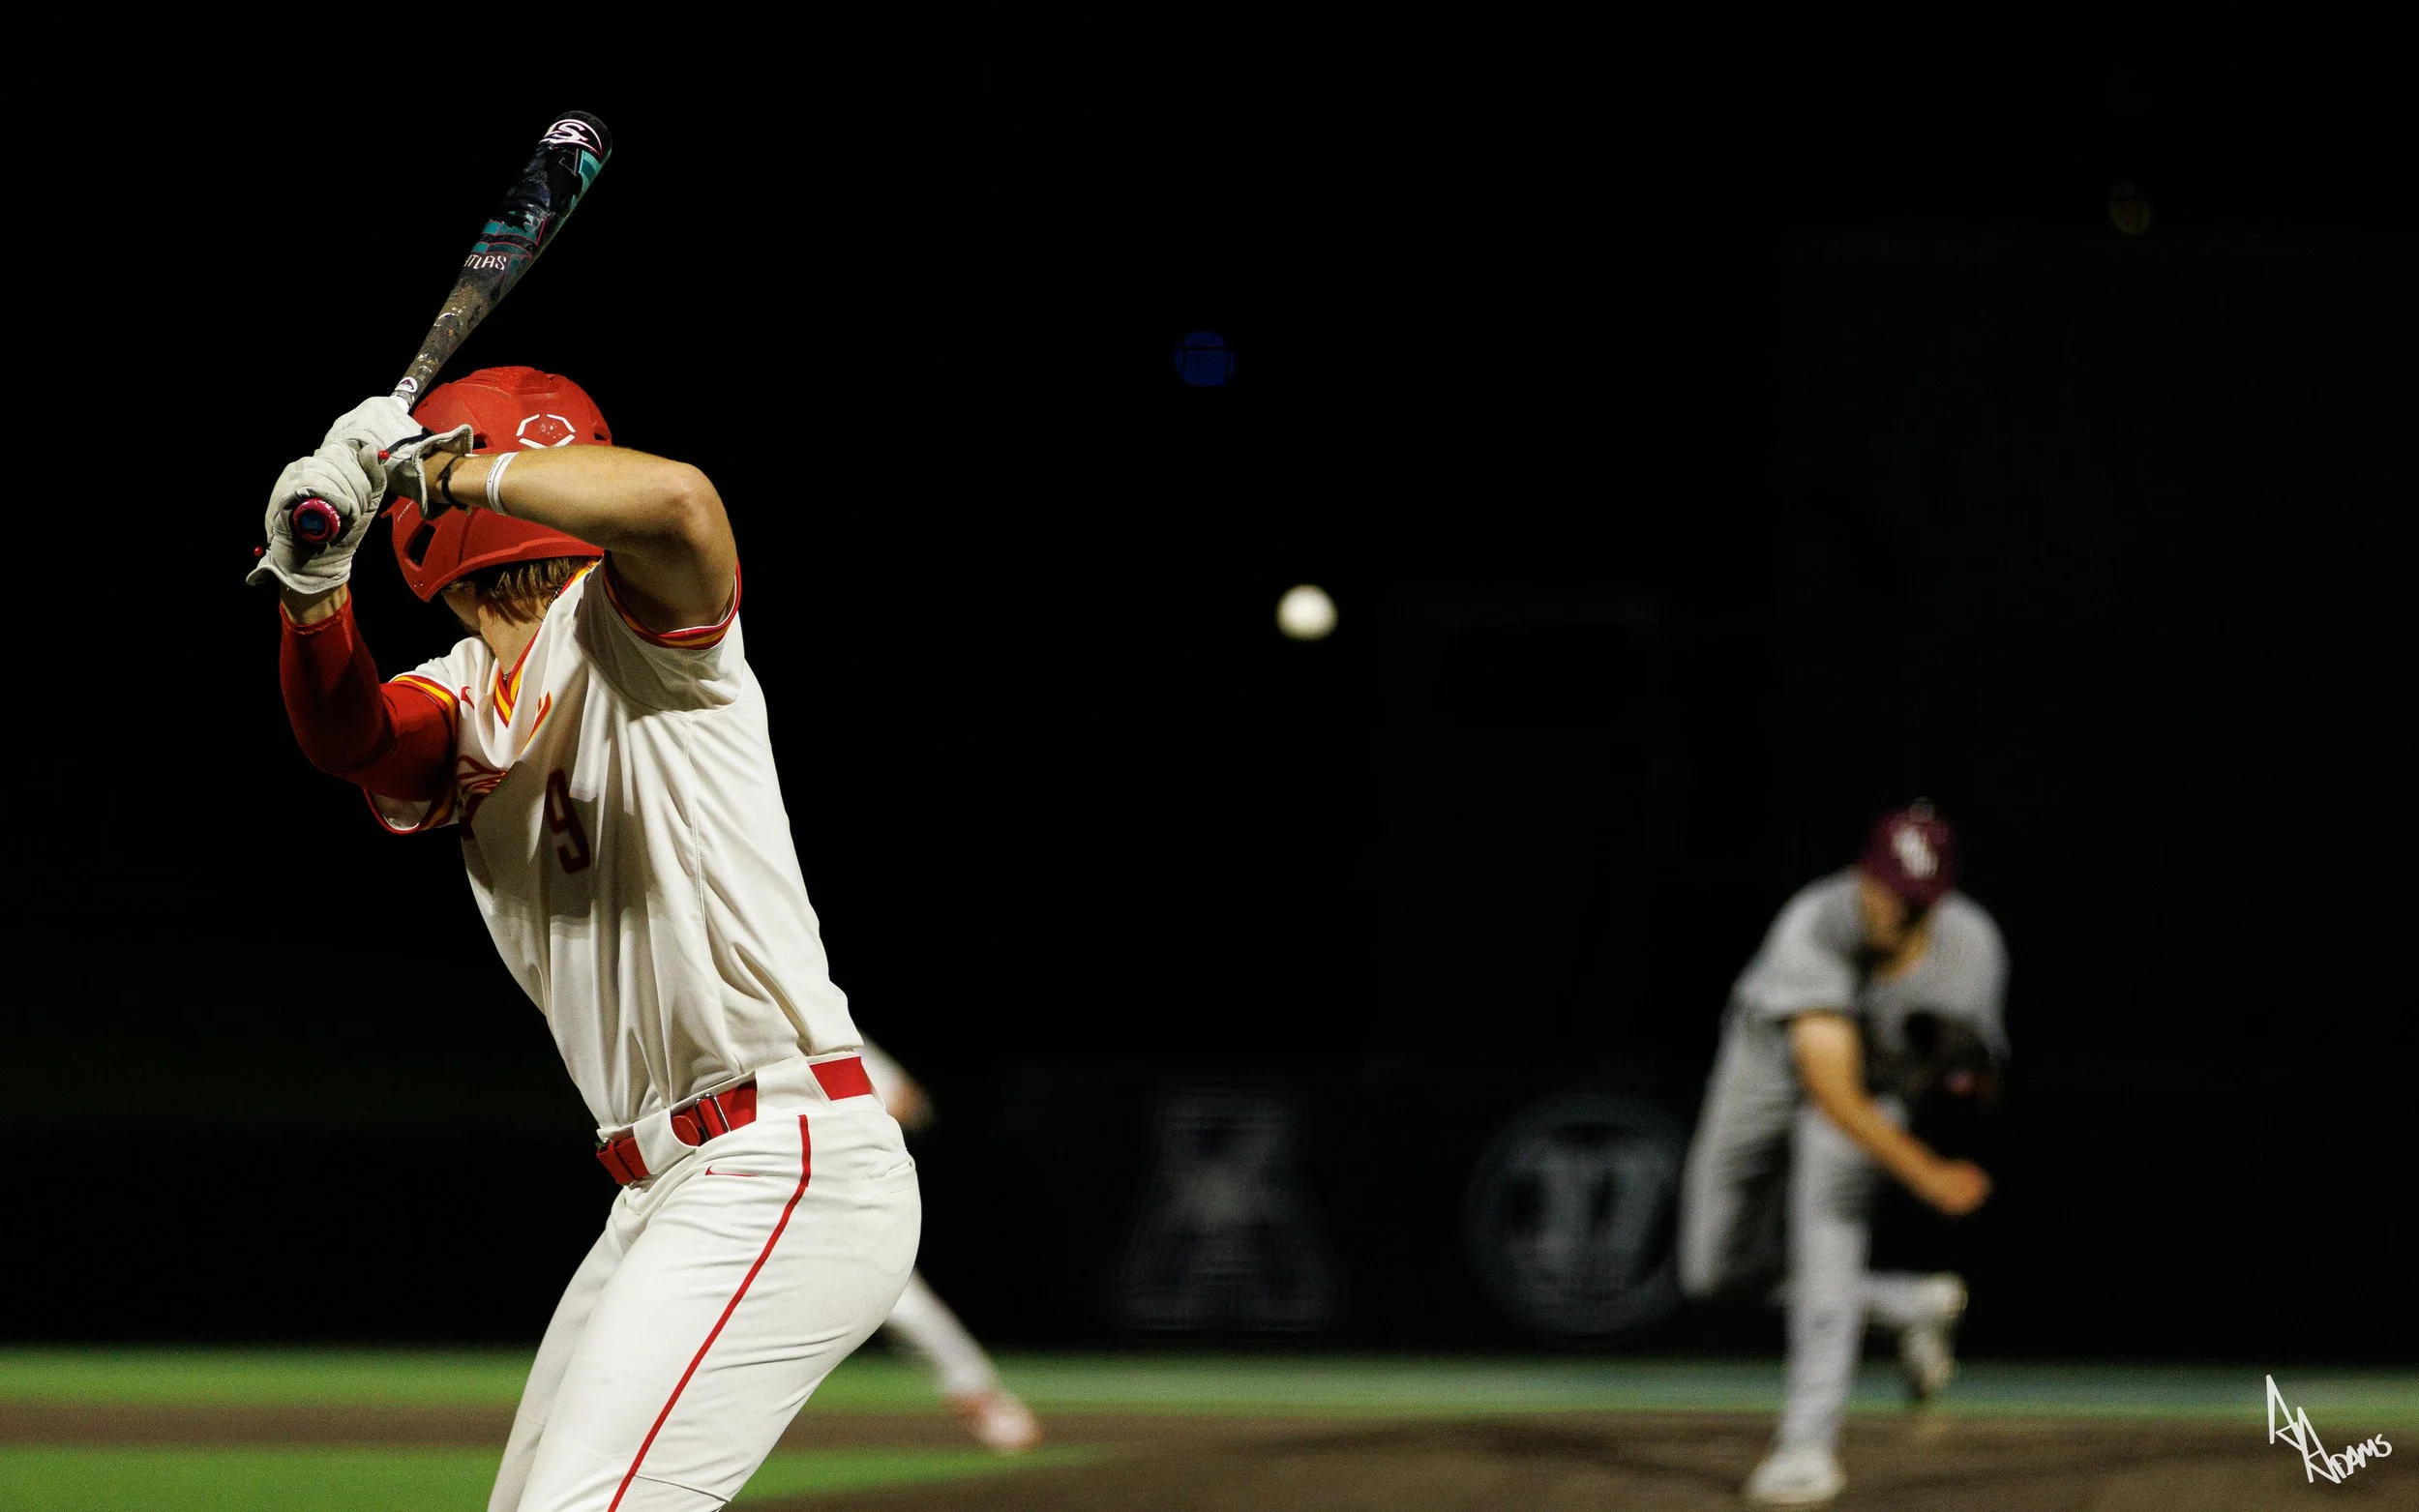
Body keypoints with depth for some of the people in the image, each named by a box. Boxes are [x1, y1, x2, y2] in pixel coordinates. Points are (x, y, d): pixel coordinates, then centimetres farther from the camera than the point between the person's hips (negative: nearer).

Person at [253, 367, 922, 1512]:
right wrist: (312, 599, -26)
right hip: (665, 1196, 10)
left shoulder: (623, 624, -7)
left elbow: (677, 502, -31)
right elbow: (351, 736, -7)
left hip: (787, 1169, -10)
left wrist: (432, 465, -29)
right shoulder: (464, 703, 16)